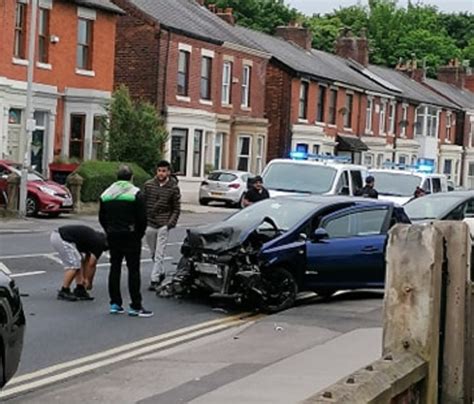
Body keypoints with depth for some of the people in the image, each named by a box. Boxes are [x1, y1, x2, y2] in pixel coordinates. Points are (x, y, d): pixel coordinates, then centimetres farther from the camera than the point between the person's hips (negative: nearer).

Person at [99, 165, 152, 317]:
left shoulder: (106, 194, 8)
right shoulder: (136, 194, -9)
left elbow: (102, 218, 10)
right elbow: (142, 218, -11)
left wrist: (110, 232, 15)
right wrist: (139, 234, 3)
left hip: (112, 236, 5)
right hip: (131, 236, -5)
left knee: (115, 268, 11)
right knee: (133, 269, -3)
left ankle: (115, 303, 11)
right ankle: (136, 306, -5)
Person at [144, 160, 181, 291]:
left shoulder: (173, 188, -3)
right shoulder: (149, 185, 3)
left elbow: (176, 209, 1)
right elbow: (143, 203, 9)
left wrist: (171, 223, -10)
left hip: (163, 226, -3)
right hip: (149, 224, 3)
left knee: (159, 254, -8)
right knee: (153, 253, 14)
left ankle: (154, 280, -7)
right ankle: (161, 272, 32)